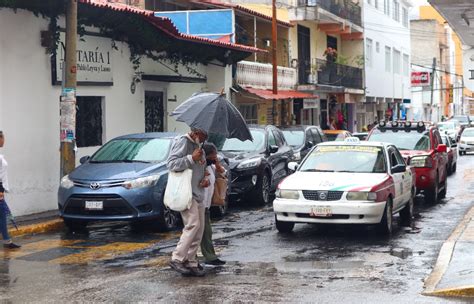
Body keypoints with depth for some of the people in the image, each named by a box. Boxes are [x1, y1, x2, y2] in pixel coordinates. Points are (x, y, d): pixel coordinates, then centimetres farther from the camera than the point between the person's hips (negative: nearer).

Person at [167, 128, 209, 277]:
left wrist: (205, 178, 10)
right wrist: (192, 158, -21)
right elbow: (172, 164, -17)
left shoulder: (199, 146, 22)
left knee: (199, 228, 6)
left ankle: (191, 263, 10)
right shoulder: (182, 142, -7)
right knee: (193, 224, -19)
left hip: (198, 193, 10)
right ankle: (177, 259, -13)